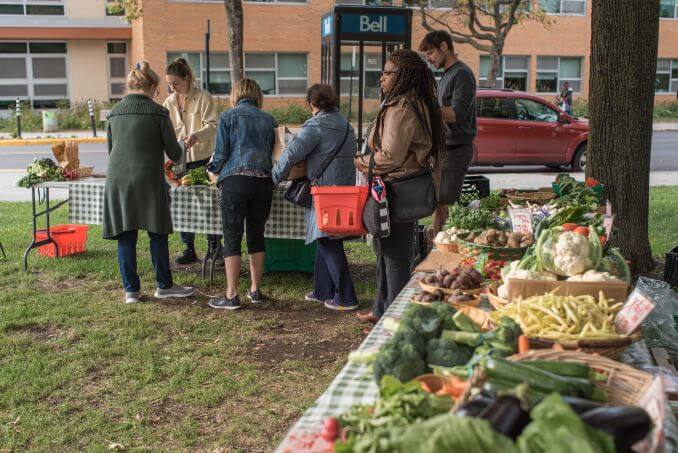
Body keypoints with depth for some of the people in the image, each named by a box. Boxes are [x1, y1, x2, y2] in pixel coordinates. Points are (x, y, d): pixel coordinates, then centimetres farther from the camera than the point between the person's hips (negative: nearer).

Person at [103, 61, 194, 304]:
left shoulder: (115, 112, 10)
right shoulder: (158, 112, -4)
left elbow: (110, 149, 19)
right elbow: (174, 152, -2)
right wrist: (180, 150, 21)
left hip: (117, 179, 4)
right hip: (148, 180, -4)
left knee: (126, 237, 7)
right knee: (157, 234, 8)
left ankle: (131, 290, 12)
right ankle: (164, 286, 17)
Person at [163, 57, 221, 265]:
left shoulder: (203, 98, -5)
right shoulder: (169, 103, 10)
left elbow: (213, 125, -13)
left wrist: (196, 136, -30)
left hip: (202, 157, -5)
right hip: (179, 159, 5)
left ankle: (215, 247, 12)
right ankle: (189, 249, 14)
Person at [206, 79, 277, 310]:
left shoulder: (229, 116, 5)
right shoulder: (269, 120, 15)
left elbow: (221, 154, 2)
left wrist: (213, 168, 22)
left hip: (235, 180, -4)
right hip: (264, 181, 4)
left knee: (232, 238, -1)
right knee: (256, 236, 13)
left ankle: (232, 295, -2)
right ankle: (255, 290, 18)